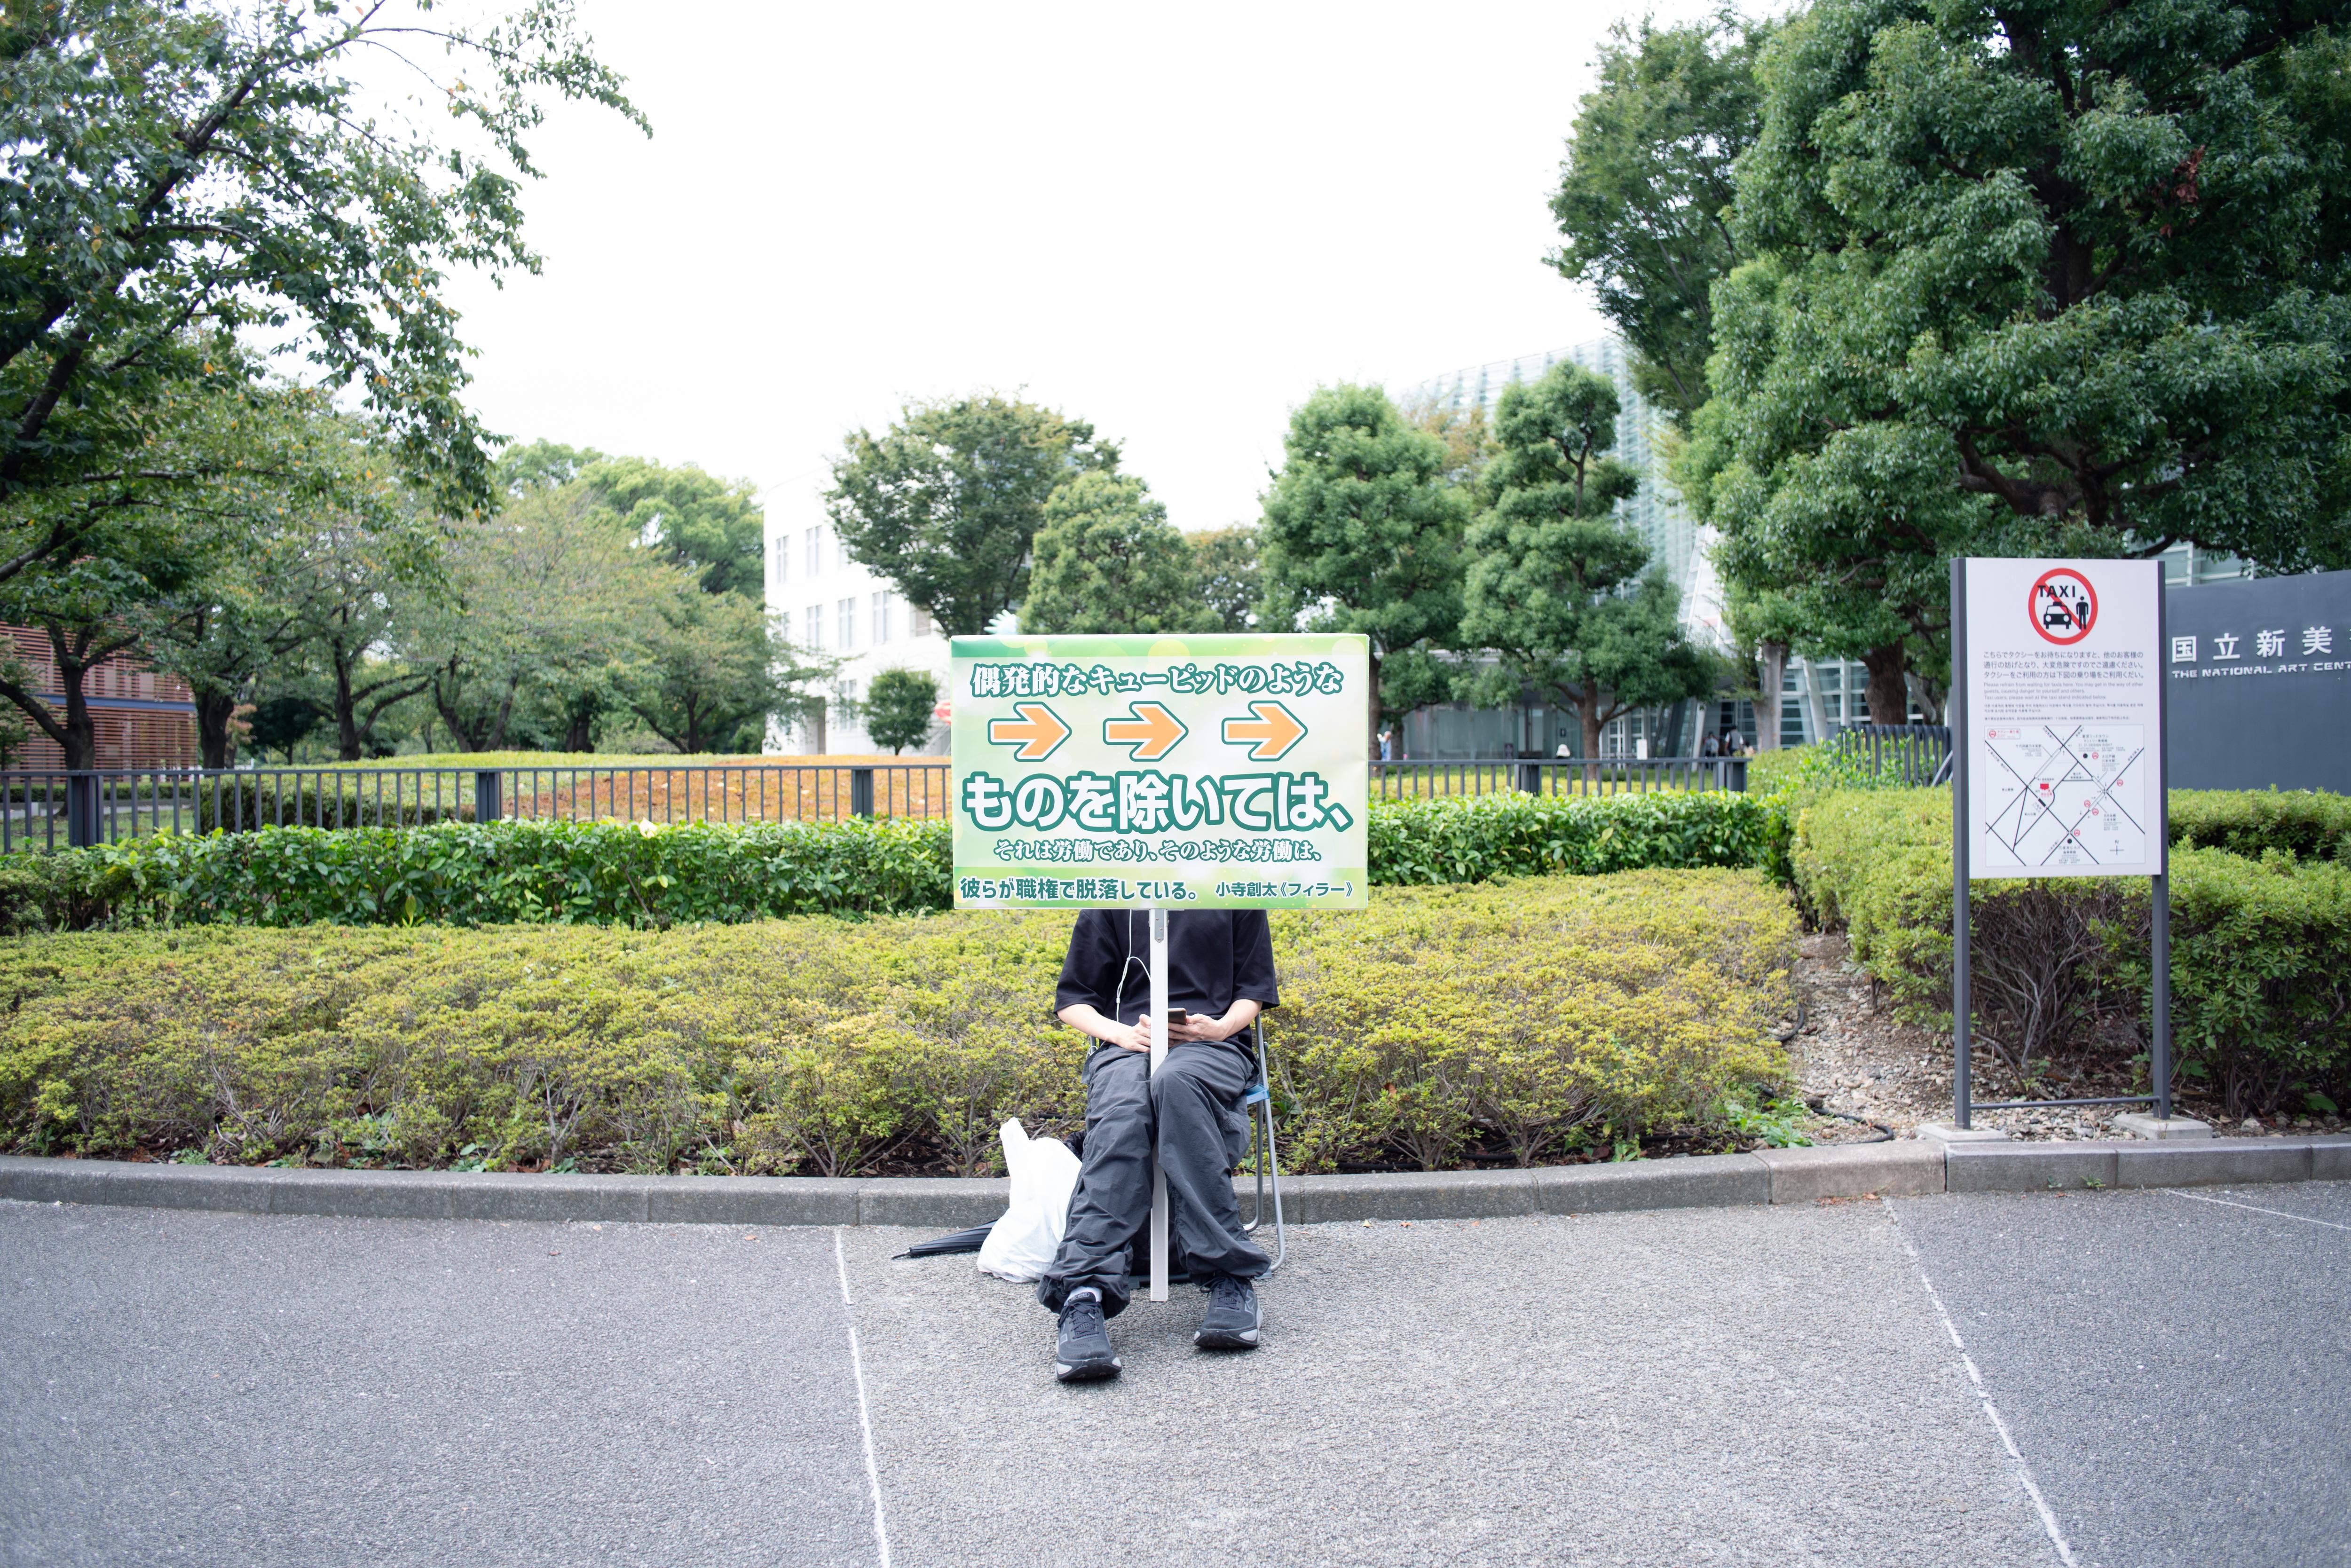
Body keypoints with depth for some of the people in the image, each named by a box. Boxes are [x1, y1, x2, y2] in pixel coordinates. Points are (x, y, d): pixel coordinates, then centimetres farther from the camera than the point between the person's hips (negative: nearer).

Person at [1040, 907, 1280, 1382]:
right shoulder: (1111, 903, 15)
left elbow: (1254, 990, 16)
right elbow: (1072, 999, 15)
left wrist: (1222, 1026, -6)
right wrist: (1121, 1032, -5)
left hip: (1210, 1046, -1)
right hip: (1127, 1045, 1)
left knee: (1175, 1083, -39)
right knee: (1122, 1112, -36)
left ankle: (1228, 1278, -40)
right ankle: (1083, 1295, -49)